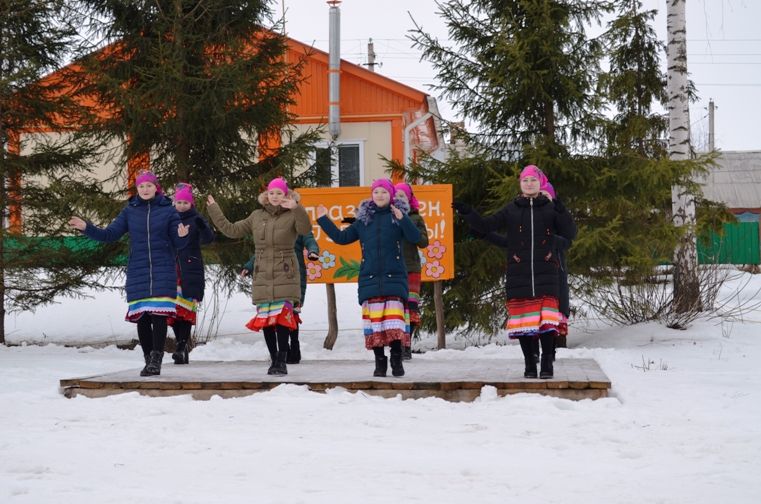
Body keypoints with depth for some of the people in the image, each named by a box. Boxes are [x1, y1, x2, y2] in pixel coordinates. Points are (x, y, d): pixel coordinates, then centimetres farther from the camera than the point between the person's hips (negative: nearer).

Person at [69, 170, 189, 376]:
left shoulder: (168, 210, 2)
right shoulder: (130, 211, 7)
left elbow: (178, 245, 2)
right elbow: (109, 234, 5)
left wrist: (182, 236, -20)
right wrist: (86, 228, -7)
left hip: (162, 272, -2)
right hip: (137, 272, 3)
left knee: (159, 315, -12)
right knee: (141, 317, 3)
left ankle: (156, 359, -10)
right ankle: (148, 359, 12)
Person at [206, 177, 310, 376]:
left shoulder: (292, 216, 0)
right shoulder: (257, 216, 13)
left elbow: (305, 229, -21)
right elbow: (232, 230, 19)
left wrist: (297, 209, -36)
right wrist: (214, 211, 17)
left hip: (285, 276, -4)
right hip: (262, 276, 4)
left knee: (282, 317, -15)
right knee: (265, 319, 3)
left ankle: (282, 361, -10)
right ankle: (274, 360, 14)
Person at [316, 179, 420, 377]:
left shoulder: (397, 216, 4)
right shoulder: (364, 220, 13)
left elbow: (415, 237, -10)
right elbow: (341, 237, 20)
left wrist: (402, 219, -24)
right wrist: (323, 220, 17)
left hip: (394, 278, -3)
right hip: (369, 278, 3)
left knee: (394, 319, -11)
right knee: (373, 320, -1)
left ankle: (397, 360, -1)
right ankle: (379, 362, 7)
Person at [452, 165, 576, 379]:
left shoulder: (550, 207, 7)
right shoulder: (511, 209, 10)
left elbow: (570, 234, -1)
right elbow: (485, 226, 7)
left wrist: (561, 212, -16)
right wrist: (467, 213, -7)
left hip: (545, 271, -1)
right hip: (519, 272, 1)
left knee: (546, 316, -10)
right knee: (523, 317, 1)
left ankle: (547, 362, -3)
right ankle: (529, 363, 10)